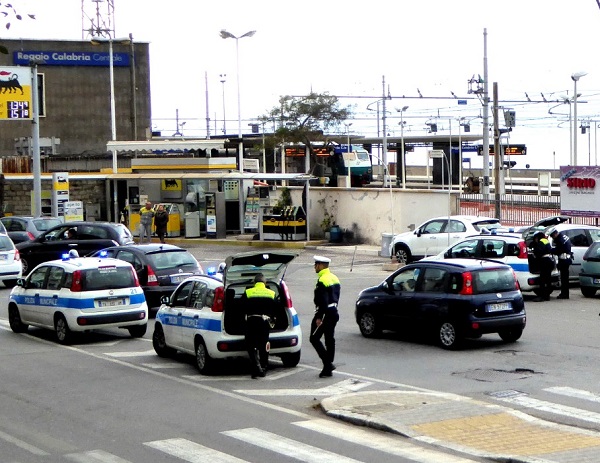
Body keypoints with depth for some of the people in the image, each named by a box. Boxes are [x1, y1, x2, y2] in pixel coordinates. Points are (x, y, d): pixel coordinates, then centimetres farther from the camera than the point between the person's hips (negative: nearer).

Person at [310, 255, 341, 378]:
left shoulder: (322, 281, -18)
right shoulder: (334, 278, 13)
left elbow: (323, 301, -23)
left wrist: (319, 317, -21)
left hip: (325, 313, -10)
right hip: (334, 312, 10)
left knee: (314, 338, -2)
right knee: (330, 339, 11)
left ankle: (328, 363, -10)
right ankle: (328, 368, 14)